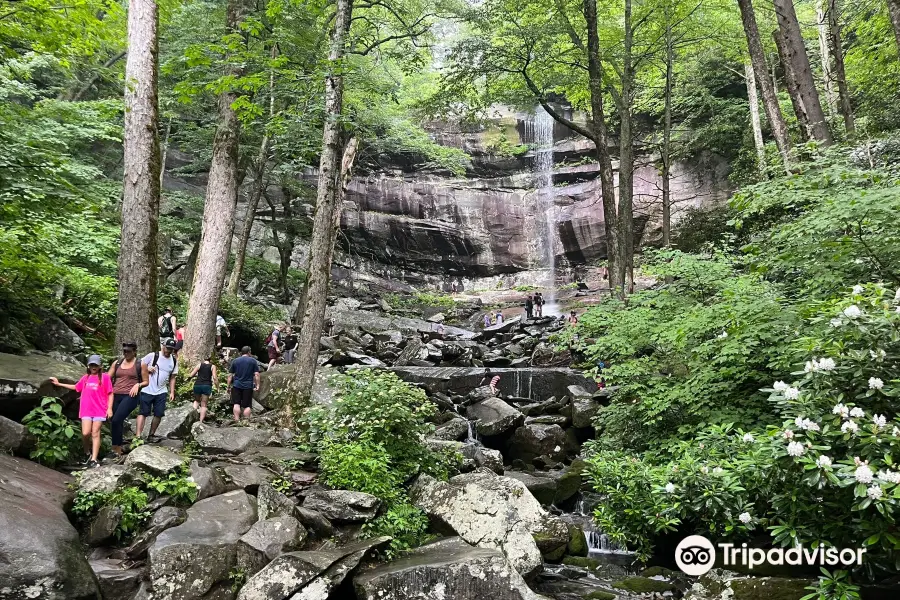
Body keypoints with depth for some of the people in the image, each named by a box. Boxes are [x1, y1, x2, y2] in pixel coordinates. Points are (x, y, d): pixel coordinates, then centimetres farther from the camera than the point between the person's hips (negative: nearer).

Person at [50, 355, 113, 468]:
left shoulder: (104, 377, -1)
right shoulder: (85, 377, 10)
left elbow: (110, 394, -1)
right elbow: (76, 387, 27)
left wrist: (109, 408, -8)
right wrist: (59, 384, 28)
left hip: (99, 410, -3)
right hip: (86, 410, 3)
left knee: (95, 434, -1)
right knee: (85, 433, -8)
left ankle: (93, 460, 0)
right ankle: (87, 453, 18)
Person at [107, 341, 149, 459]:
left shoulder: (140, 365, 5)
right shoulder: (116, 363, 15)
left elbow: (146, 382, 8)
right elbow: (107, 378, 12)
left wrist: (137, 385, -11)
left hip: (130, 396, -5)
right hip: (115, 396, 5)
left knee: (116, 420, -20)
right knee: (114, 423, 8)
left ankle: (116, 452, -14)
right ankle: (119, 449, 23)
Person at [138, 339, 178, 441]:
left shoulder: (174, 361, 7)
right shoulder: (153, 356, -7)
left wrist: (172, 392, 8)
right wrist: (147, 369, -19)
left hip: (161, 392, 4)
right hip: (147, 390, -4)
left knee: (159, 414, 6)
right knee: (143, 413, -3)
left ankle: (151, 435, 21)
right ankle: (138, 436, -4)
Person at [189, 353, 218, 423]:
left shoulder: (199, 364, 9)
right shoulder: (212, 366, 6)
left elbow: (191, 375, 6)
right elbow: (215, 378, -4)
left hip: (197, 385, 1)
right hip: (207, 386, -1)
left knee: (197, 401, 26)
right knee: (203, 405, 6)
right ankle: (201, 421, -2)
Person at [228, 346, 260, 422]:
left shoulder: (235, 361, 9)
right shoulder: (253, 361, 4)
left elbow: (230, 375, 7)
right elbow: (256, 374, -3)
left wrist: (229, 386, 11)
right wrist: (257, 385, 1)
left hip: (236, 386, 1)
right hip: (248, 386, -1)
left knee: (236, 404, 3)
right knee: (247, 405, 2)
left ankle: (237, 420, -7)